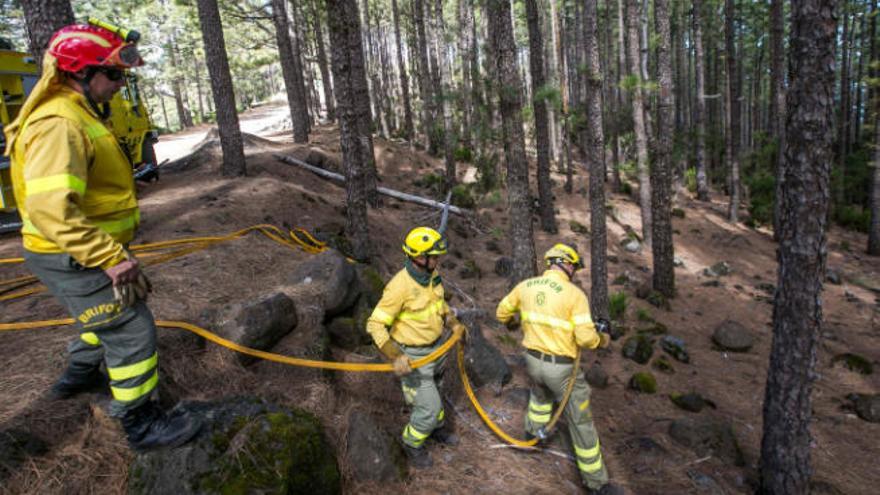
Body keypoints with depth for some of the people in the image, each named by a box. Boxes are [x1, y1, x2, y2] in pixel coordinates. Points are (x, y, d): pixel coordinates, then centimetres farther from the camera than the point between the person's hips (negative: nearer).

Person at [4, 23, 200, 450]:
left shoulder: (78, 114, 12)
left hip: (85, 254, 10)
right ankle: (141, 424, 10)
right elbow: (51, 209, -33)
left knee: (108, 315, 29)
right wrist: (111, 257, -32)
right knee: (131, 331, -4)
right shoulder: (59, 123, -23)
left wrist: (111, 249, 24)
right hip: (73, 259, -10)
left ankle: (78, 375, 51)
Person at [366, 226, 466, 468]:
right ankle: (412, 443, 30)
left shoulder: (432, 274, -8)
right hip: (413, 356, -7)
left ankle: (437, 426, 56)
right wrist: (396, 357, -33)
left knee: (431, 392, 29)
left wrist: (454, 323, 2)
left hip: (436, 346, 7)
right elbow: (375, 325, -26)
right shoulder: (400, 287, -31)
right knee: (429, 406, 0)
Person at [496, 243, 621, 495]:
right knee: (581, 421, 11)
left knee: (540, 392, 39)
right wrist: (602, 339, 1)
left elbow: (501, 312, 10)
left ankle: (534, 431, 59)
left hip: (533, 360, 5)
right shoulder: (575, 294, -19)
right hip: (562, 368, -5)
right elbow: (586, 338, -21)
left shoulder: (526, 285, -3)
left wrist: (512, 321, 33)